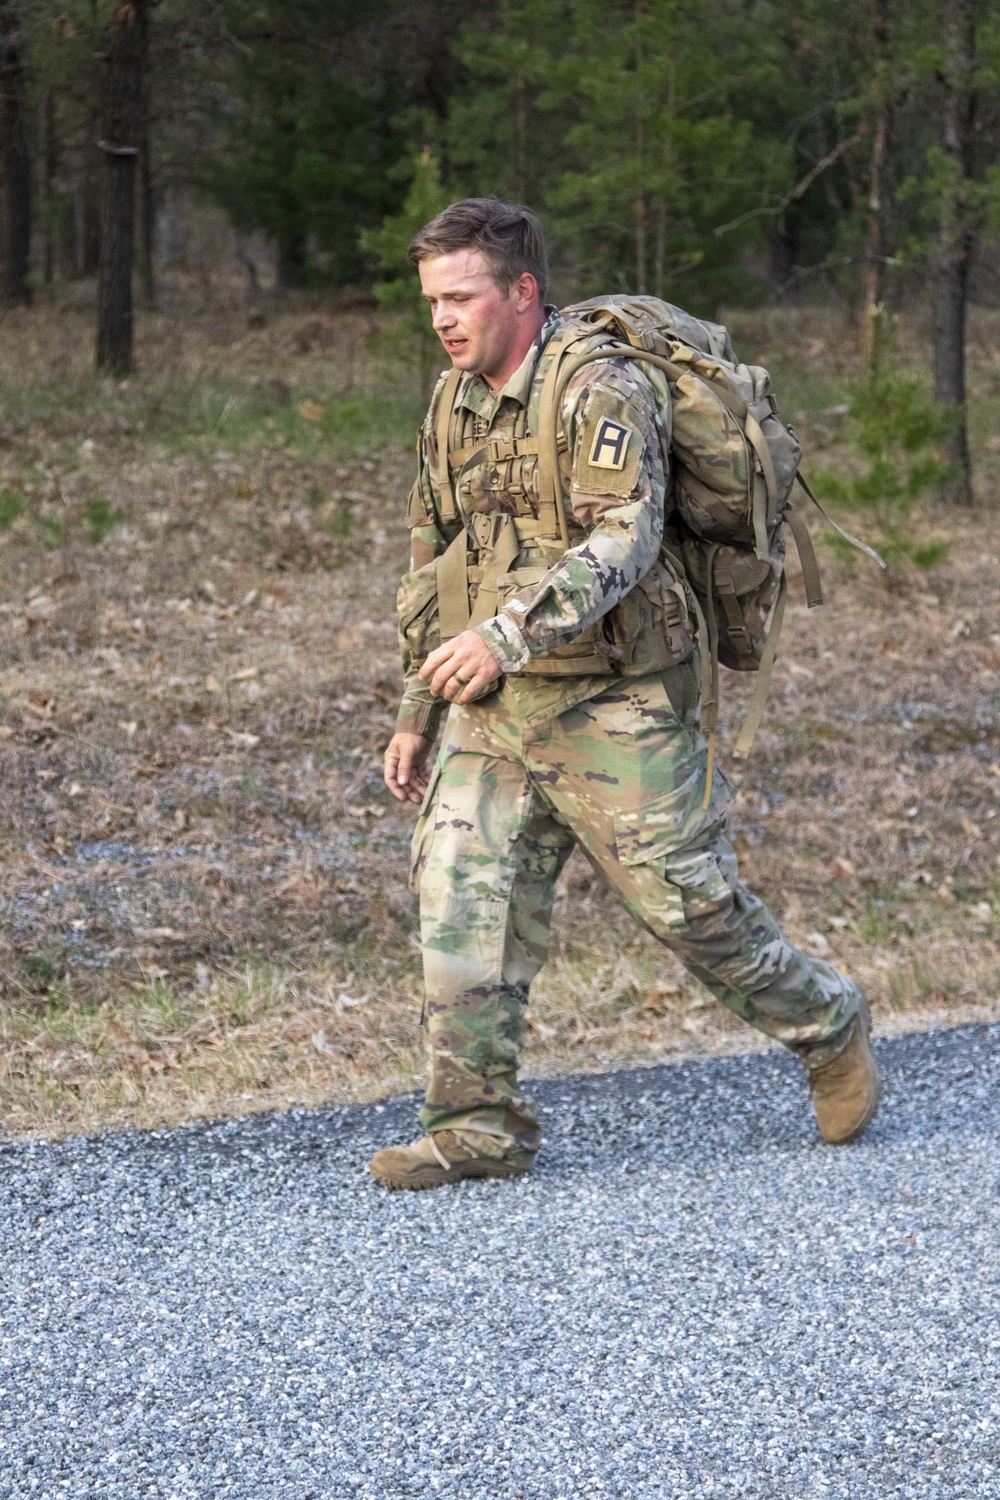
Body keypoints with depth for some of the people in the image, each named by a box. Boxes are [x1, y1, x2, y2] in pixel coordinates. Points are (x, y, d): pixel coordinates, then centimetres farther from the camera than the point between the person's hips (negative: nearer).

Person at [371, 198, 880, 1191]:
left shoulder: (601, 392, -14)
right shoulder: (454, 404, 11)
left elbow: (621, 541, -25)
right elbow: (431, 563, 19)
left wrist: (507, 634, -36)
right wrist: (414, 716, 17)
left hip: (610, 705, -7)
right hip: (491, 708, 7)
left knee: (687, 902, 2)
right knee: (459, 894, -6)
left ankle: (829, 1031, 26)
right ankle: (479, 1125, -1)